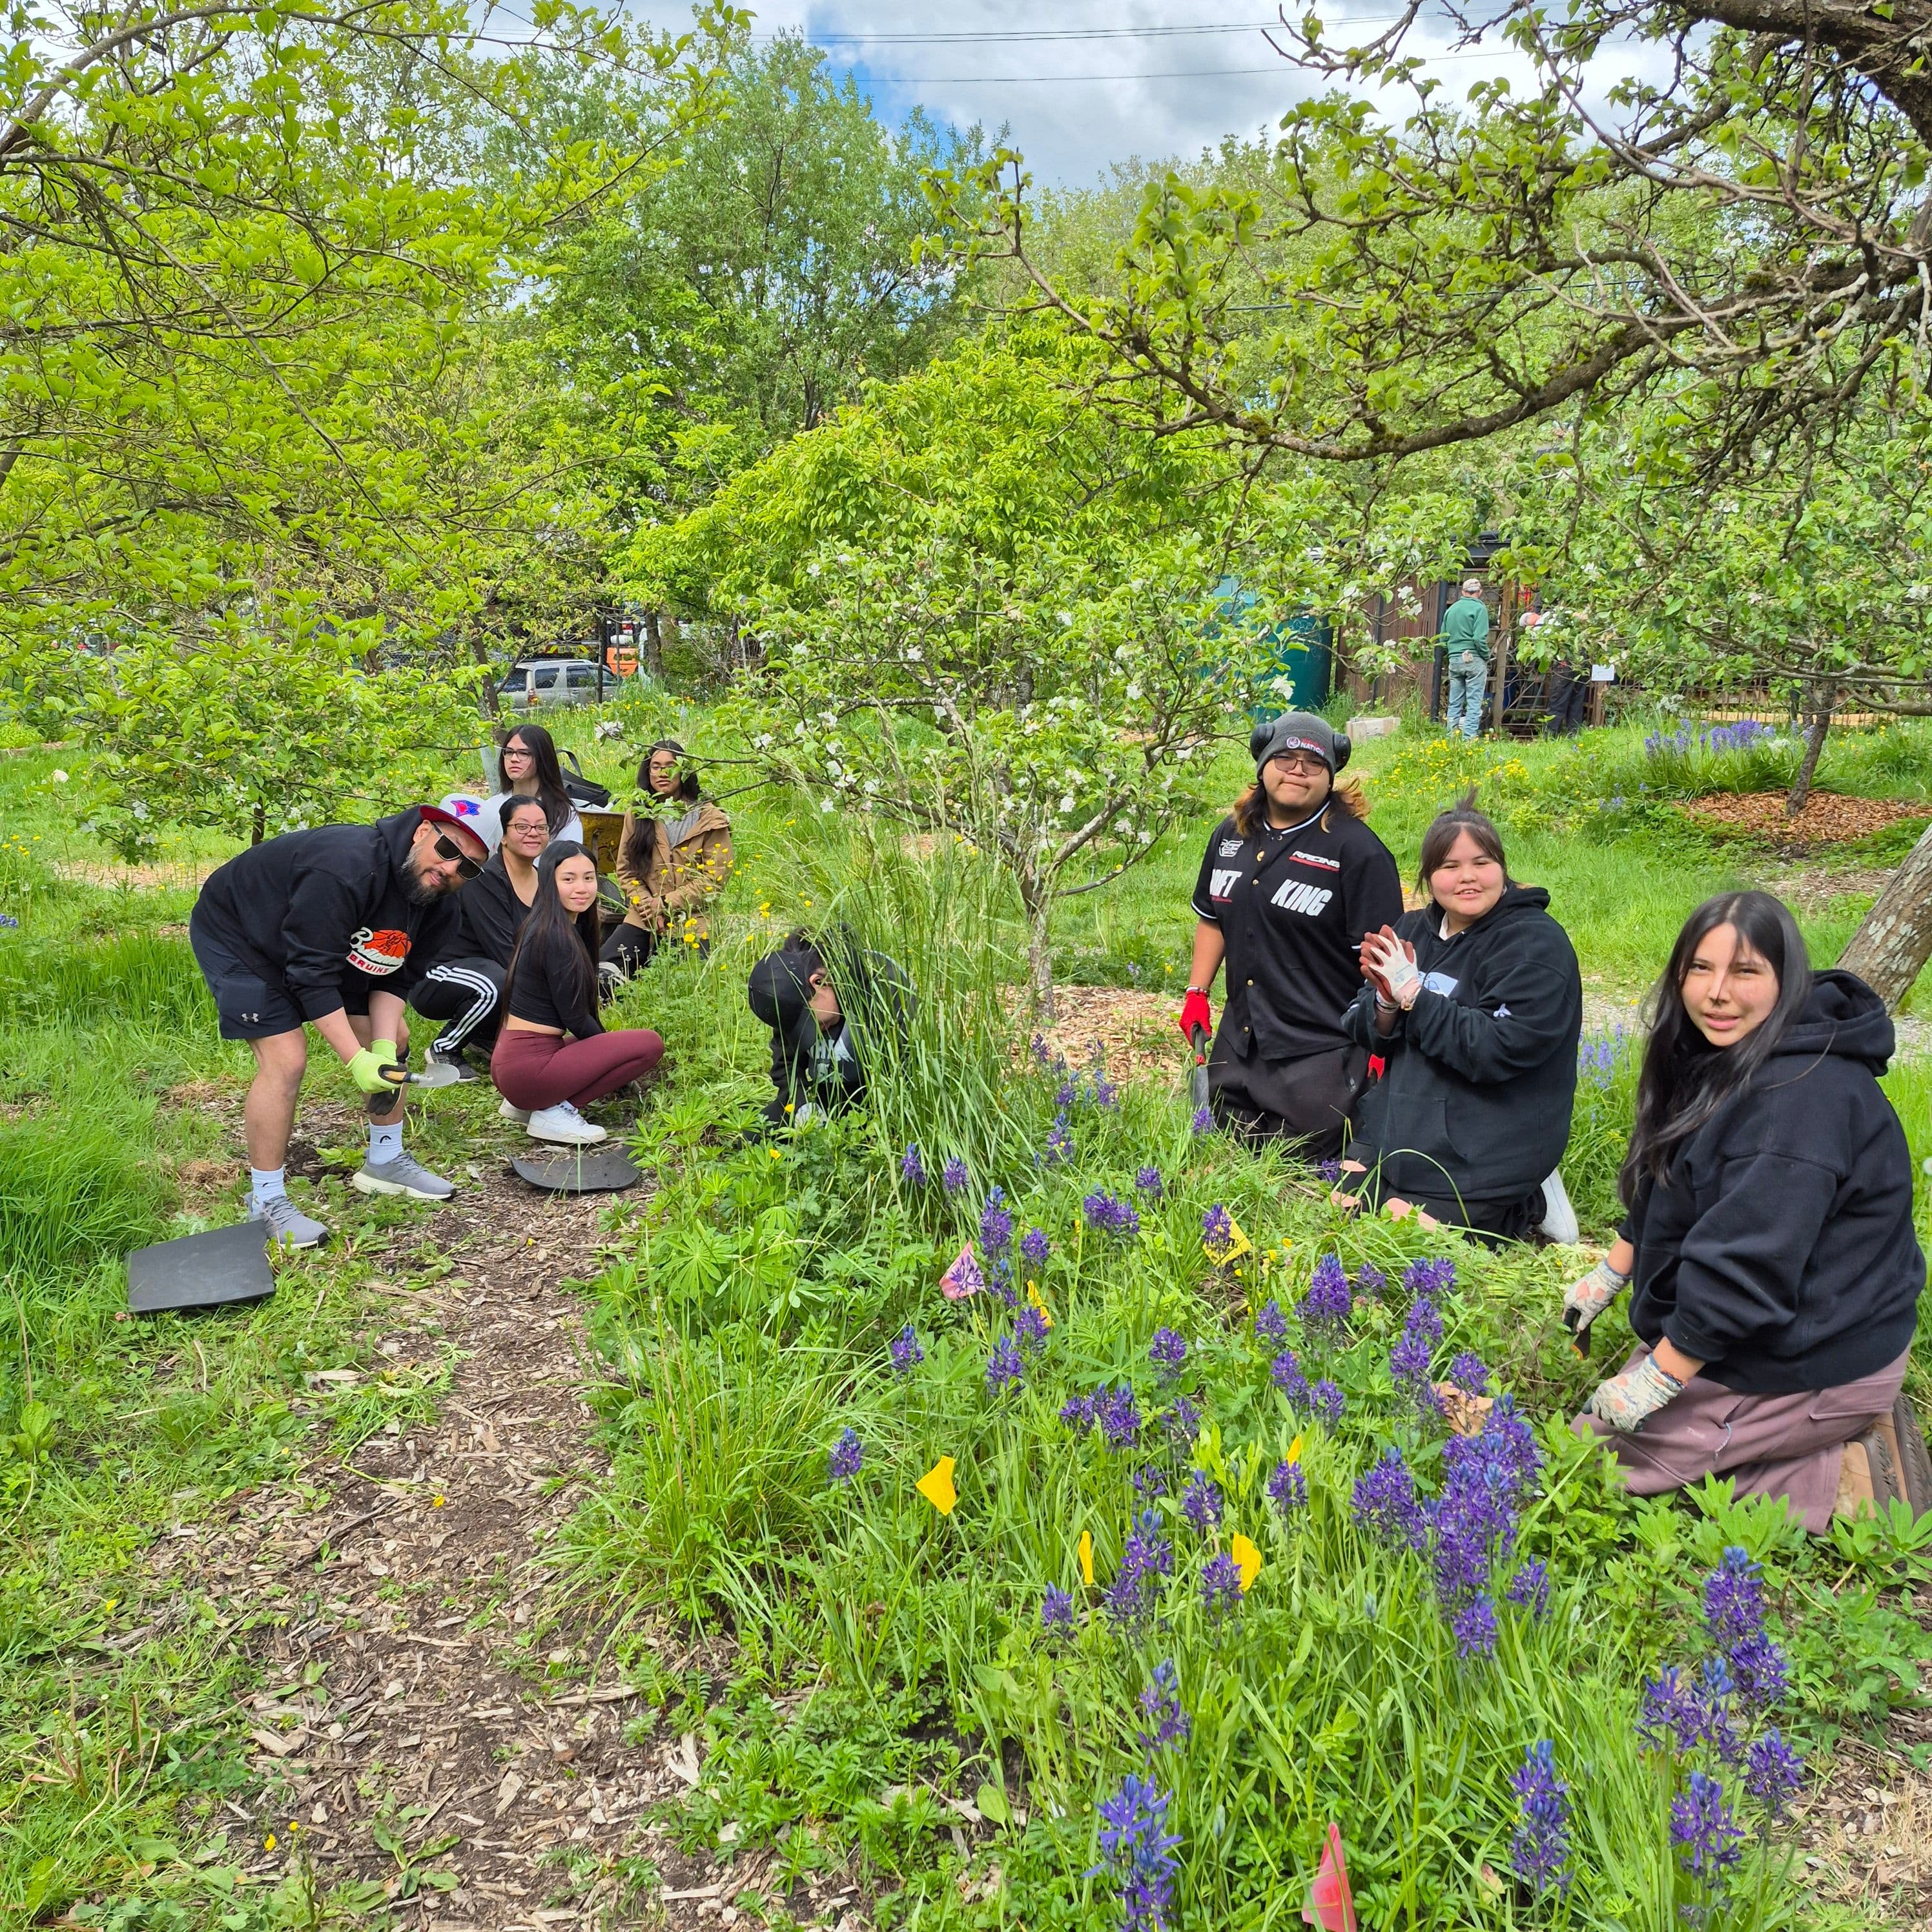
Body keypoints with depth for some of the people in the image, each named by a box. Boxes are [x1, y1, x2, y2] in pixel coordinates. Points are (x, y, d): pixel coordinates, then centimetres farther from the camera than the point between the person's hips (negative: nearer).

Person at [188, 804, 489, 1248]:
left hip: (328, 946, 9)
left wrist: (384, 1044, -22)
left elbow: (395, 978, -6)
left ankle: (385, 1162, 22)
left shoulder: (438, 907, -12)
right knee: (286, 1059, -20)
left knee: (394, 1038, 6)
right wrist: (356, 1058, -35)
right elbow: (311, 974, -36)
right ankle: (266, 1201, -6)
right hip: (237, 937, -8)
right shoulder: (347, 867, -39)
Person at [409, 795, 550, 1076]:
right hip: (435, 978, -8)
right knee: (496, 985, -38)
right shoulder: (484, 879, -21)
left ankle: (485, 1036, 10)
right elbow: (504, 953, -27)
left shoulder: (544, 882, 3)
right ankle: (444, 1049, -9)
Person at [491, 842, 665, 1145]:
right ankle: (553, 1111, -8)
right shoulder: (557, 937, -17)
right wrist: (615, 1050, 4)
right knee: (650, 1044, -13)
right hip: (528, 1065, -10)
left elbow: (581, 1011, 17)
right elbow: (576, 1020, -12)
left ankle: (526, 1105, 14)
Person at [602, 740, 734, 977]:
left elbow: (715, 877, -5)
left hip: (692, 925, -2)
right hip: (643, 922, 2)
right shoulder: (637, 815, 12)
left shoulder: (709, 819, 0)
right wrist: (649, 909, -7)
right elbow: (625, 870, 10)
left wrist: (667, 903, -10)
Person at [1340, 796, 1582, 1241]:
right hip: (1397, 1133, 7)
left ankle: (1526, 1206, 12)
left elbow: (1497, 1050, -25)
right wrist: (1387, 1001, -17)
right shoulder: (1412, 929, 6)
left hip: (1485, 1154, -7)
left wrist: (1413, 993, -24)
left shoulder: (1536, 944, -14)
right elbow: (1366, 1034, 6)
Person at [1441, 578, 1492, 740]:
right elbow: (1480, 638, -15)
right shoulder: (1479, 608, -7)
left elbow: (1443, 639, 15)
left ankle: (1452, 738, 11)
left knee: (1455, 703, 10)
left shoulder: (1451, 609, 11)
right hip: (1474, 660, -5)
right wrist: (1487, 656, -2)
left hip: (1454, 660, 6)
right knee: (1474, 704, -3)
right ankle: (1469, 738, -6)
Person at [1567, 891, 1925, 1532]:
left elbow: (1747, 1266, -30)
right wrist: (1609, 1275, 16)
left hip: (1814, 1362, -10)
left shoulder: (1803, 1097, -28)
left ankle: (1840, 1479, -3)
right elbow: (1659, 1199, 16)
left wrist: (1655, 1379, -24)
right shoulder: (1722, 1061, 3)